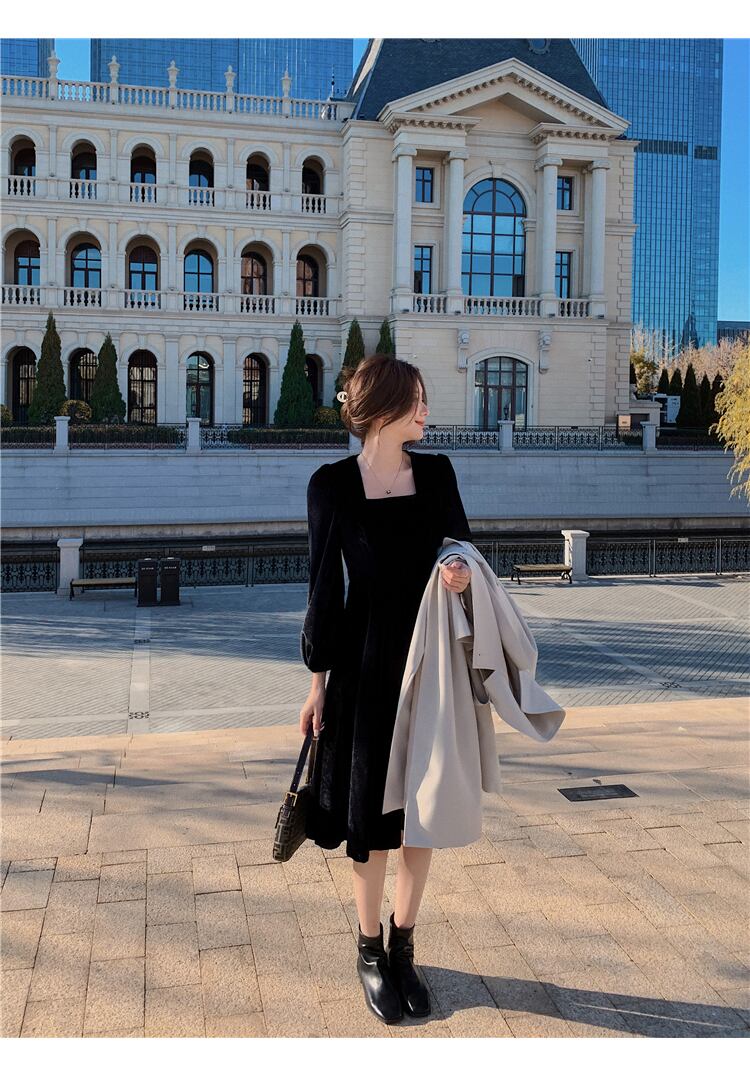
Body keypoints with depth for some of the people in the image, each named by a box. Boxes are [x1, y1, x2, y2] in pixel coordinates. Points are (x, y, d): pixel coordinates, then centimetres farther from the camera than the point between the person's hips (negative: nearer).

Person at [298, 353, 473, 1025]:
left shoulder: (437, 472, 3)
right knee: (371, 815, 7)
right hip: (366, 664, -3)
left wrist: (463, 573, -19)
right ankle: (370, 950, 29)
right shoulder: (332, 484, -5)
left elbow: (463, 548, 7)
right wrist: (318, 679, -2)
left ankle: (403, 946, 30)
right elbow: (326, 585, -2)